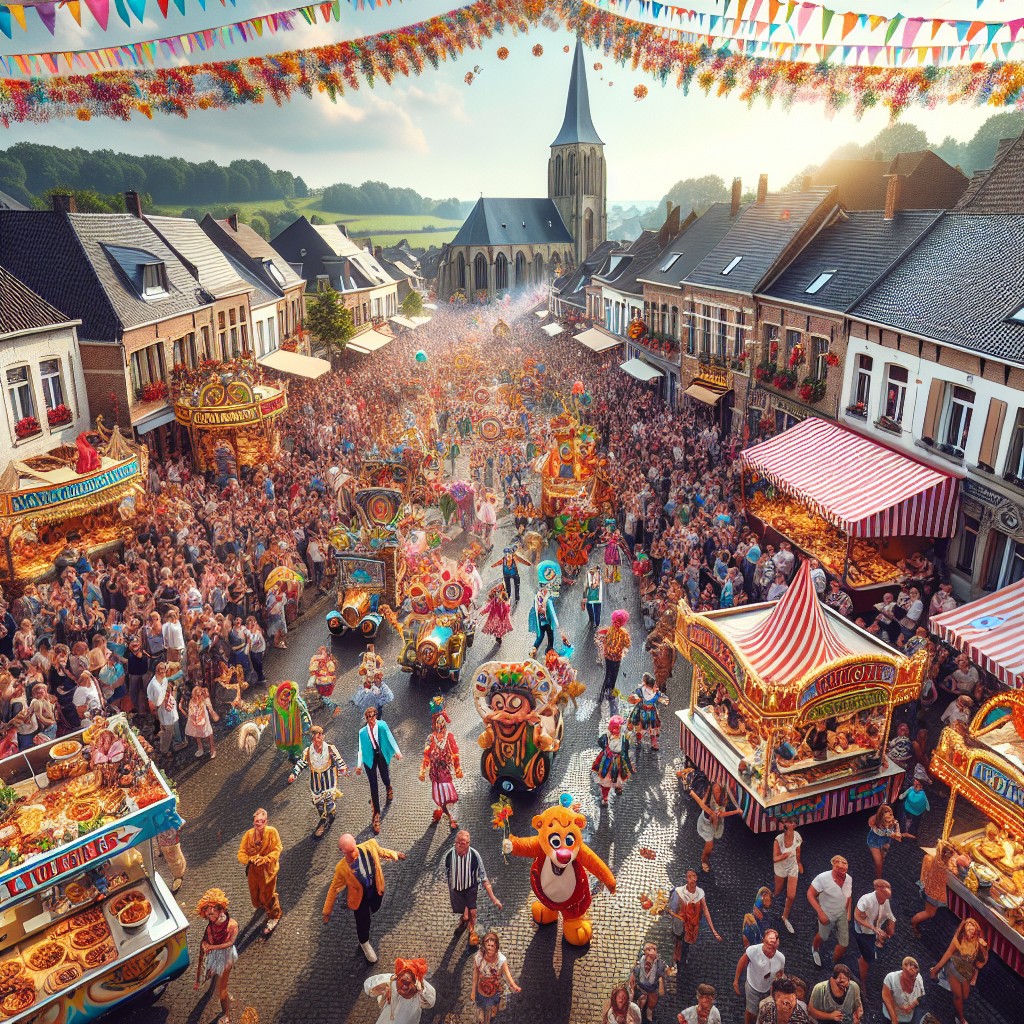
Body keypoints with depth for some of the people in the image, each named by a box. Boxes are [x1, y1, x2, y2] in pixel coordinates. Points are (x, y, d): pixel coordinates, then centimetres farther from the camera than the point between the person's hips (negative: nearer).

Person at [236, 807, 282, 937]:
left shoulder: (272, 832, -20)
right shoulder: (249, 834, -12)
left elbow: (277, 850, -19)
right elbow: (241, 853, -10)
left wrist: (265, 859, -31)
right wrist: (250, 859, -28)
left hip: (268, 869, -4)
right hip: (253, 869, 4)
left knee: (268, 895, 5)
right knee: (254, 894, 22)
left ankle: (274, 917, 33)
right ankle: (259, 906, 59)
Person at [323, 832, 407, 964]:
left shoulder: (370, 845, -32)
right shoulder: (341, 868, -35)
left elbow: (381, 851, -7)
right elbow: (334, 889, -18)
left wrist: (395, 854, 11)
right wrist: (327, 911, -8)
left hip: (376, 889, 3)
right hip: (360, 897, -3)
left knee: (374, 909, 30)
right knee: (363, 921, 15)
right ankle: (364, 943, 48)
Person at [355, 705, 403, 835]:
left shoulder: (382, 725, -5)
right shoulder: (362, 732, -1)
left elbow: (390, 737, -9)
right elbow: (360, 749, 2)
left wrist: (397, 751, -17)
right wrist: (359, 765, -1)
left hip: (382, 755, 0)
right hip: (370, 758, 0)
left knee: (386, 779, 1)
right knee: (373, 786, 1)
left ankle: (388, 788, 43)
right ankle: (376, 814, 8)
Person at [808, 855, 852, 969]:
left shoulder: (849, 879, -18)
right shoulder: (823, 878, -33)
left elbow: (849, 896, 3)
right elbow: (810, 894, -23)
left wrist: (848, 912, 4)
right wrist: (820, 912, -26)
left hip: (842, 914, 3)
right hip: (827, 915, -3)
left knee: (844, 943, 7)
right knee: (822, 936, 21)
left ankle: (834, 964, 36)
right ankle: (815, 950, 57)